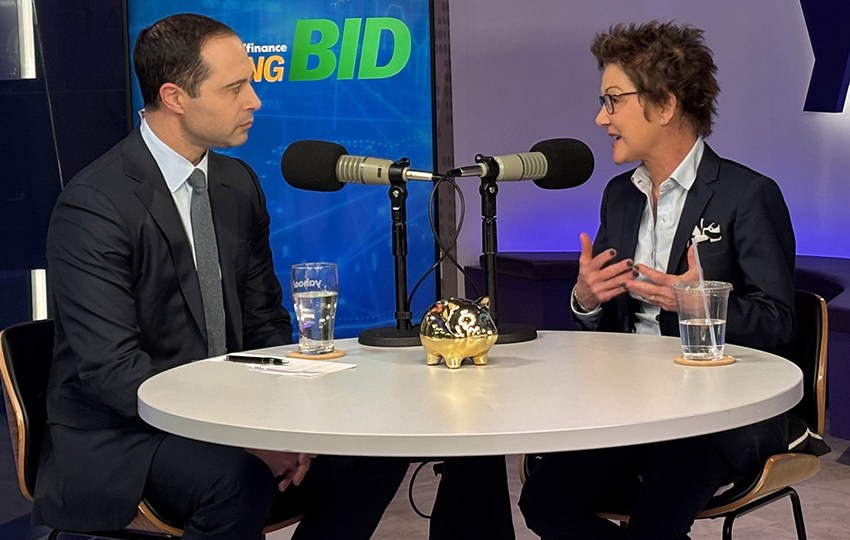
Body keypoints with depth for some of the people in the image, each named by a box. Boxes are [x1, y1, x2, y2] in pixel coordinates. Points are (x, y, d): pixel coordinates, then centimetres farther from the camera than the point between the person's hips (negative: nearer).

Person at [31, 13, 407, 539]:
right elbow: (111, 368, -21)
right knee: (237, 477, -35)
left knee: (378, 452, -11)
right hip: (120, 436, -7)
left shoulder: (239, 185, 8)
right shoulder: (93, 206, -16)